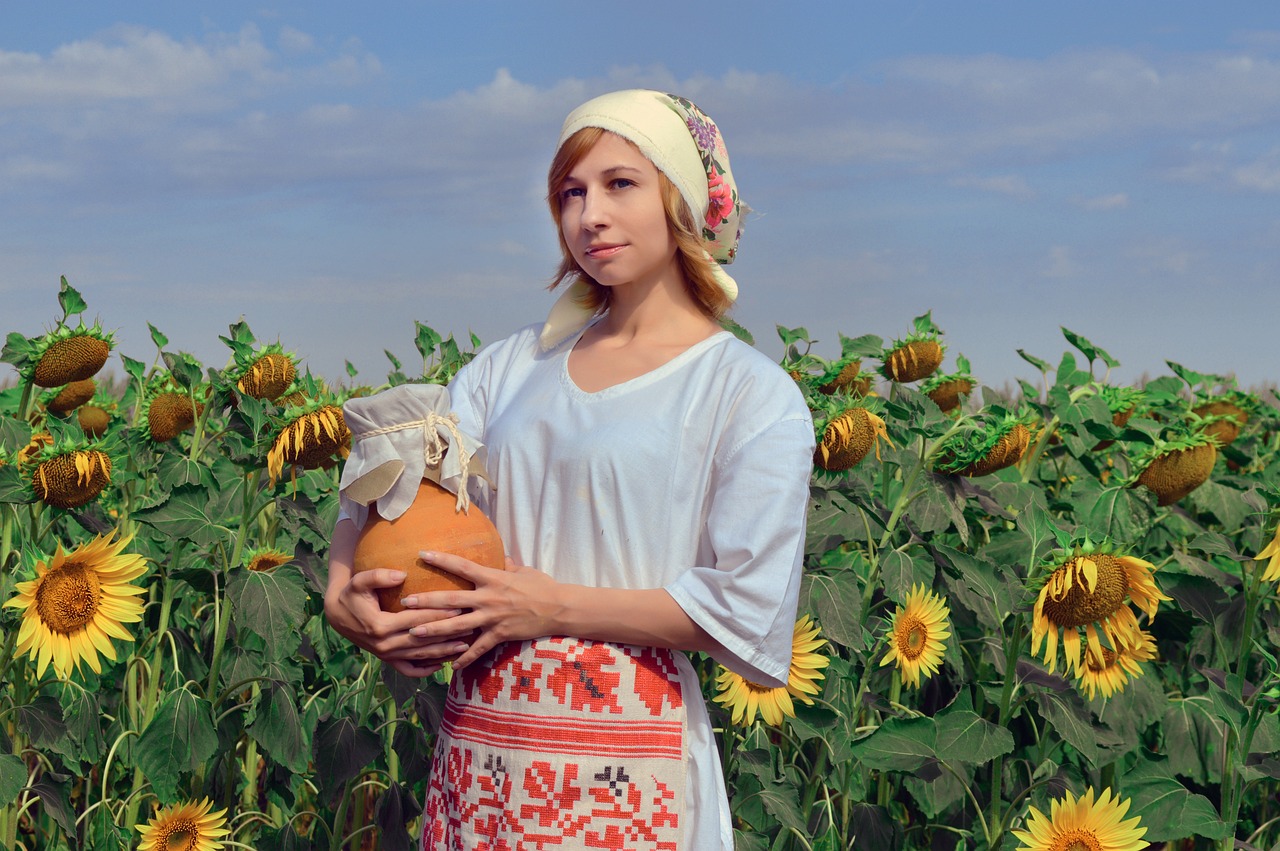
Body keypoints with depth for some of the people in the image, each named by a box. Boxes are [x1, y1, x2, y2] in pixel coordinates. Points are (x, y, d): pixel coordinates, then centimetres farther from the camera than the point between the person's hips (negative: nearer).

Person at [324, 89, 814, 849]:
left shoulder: (754, 396, -4)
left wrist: (552, 608, -14)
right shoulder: (511, 366, 11)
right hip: (477, 744, 4)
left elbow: (749, 610, -11)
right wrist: (346, 591, -16)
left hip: (627, 768, -4)